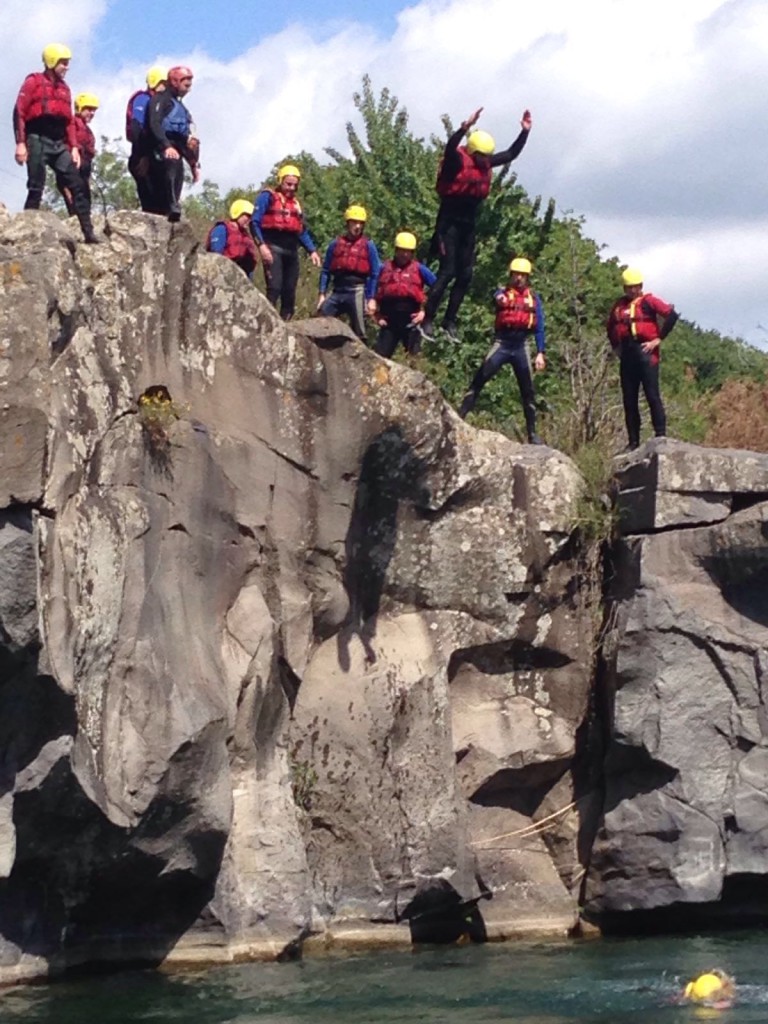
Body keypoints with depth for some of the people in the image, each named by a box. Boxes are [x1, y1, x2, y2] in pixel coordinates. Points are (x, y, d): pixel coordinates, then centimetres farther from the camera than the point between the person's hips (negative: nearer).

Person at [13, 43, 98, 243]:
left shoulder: (64, 88, 19)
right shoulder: (33, 82, 0)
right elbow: (19, 113, -6)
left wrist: (74, 147, 11)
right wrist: (20, 143, -15)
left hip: (59, 144, 6)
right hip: (38, 140, -6)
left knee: (78, 186, -3)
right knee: (36, 189, -7)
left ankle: (88, 232, -5)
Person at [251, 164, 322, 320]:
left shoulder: (295, 203, 21)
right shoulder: (267, 197, 1)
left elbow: (303, 231, 24)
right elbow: (255, 222, -7)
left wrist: (312, 250, 12)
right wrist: (261, 245, -19)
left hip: (291, 251, 7)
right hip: (274, 248, -7)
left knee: (289, 292, 5)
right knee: (274, 288, -19)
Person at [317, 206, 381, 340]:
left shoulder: (368, 246, 2)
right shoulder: (336, 244, 10)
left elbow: (375, 275, 1)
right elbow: (326, 271, 13)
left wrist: (371, 299, -6)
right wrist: (322, 294, 5)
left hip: (357, 291, -3)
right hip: (337, 291, 3)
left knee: (358, 332, -1)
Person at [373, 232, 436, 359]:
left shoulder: (419, 269, 4)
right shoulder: (384, 268, 9)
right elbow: (374, 292, 14)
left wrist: (425, 310, -3)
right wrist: (378, 315, 6)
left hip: (411, 319, -2)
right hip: (389, 319, 2)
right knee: (380, 355, 0)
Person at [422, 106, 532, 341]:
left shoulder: (484, 163, 6)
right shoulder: (457, 161, -16)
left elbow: (511, 154, 17)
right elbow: (450, 147, -39)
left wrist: (525, 132, 7)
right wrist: (466, 127, -52)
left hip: (468, 223, 8)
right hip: (450, 222, -8)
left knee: (465, 275, 5)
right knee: (447, 272, -14)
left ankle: (450, 321, 11)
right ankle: (427, 320, -12)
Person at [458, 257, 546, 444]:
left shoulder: (533, 298, 10)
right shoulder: (503, 293, 4)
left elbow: (539, 328, 10)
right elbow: (497, 298, -21)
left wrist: (540, 353, 1)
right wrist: (500, 299, -46)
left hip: (521, 346, 2)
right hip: (502, 343, -2)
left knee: (528, 391, 3)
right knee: (478, 381, -11)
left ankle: (532, 433, 9)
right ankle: (459, 417, -11)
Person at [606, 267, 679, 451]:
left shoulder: (648, 301, -1)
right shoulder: (619, 306, 16)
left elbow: (672, 315, -11)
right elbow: (610, 327, 30)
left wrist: (658, 339, -11)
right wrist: (615, 346, 15)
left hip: (645, 352, -6)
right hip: (627, 355, 6)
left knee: (652, 396, -8)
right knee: (629, 400, 5)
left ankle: (661, 436, -7)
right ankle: (633, 441, 9)